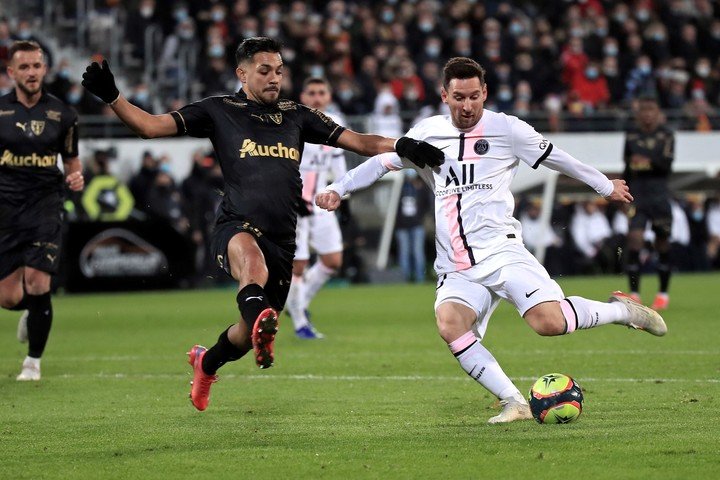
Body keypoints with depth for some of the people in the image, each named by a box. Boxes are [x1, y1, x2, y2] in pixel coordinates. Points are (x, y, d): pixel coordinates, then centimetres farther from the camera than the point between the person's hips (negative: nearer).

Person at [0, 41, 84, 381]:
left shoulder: (61, 114, 4)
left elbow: (71, 159, 15)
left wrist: (75, 177, -6)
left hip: (45, 206, -1)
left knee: (37, 284, -15)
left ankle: (33, 361, 3)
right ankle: (31, 311, 38)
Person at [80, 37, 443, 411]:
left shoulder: (295, 116, 17)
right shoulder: (219, 111, 7)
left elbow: (358, 142, 17)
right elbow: (151, 126, 2)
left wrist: (400, 146, 0)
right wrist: (111, 97, -12)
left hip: (282, 241, 5)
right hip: (237, 228, -5)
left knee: (250, 333, 13)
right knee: (252, 260, -42)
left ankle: (207, 361, 43)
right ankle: (259, 320, -67)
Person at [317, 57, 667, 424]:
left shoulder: (507, 129, 3)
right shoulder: (428, 132, 12)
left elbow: (556, 159, 14)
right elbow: (383, 161, 21)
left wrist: (605, 186, 26)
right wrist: (338, 189, 10)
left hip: (500, 252, -3)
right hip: (456, 268, 3)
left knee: (548, 321, -24)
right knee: (449, 322, -28)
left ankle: (621, 310, 5)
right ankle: (514, 402, -24)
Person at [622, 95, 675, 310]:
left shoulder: (665, 135, 0)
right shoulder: (632, 136, 9)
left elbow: (667, 164, -11)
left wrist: (649, 161, -28)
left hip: (659, 193, -2)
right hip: (637, 193, 2)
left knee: (662, 242, 5)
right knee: (634, 238, -12)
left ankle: (663, 293, 18)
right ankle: (634, 293, -10)